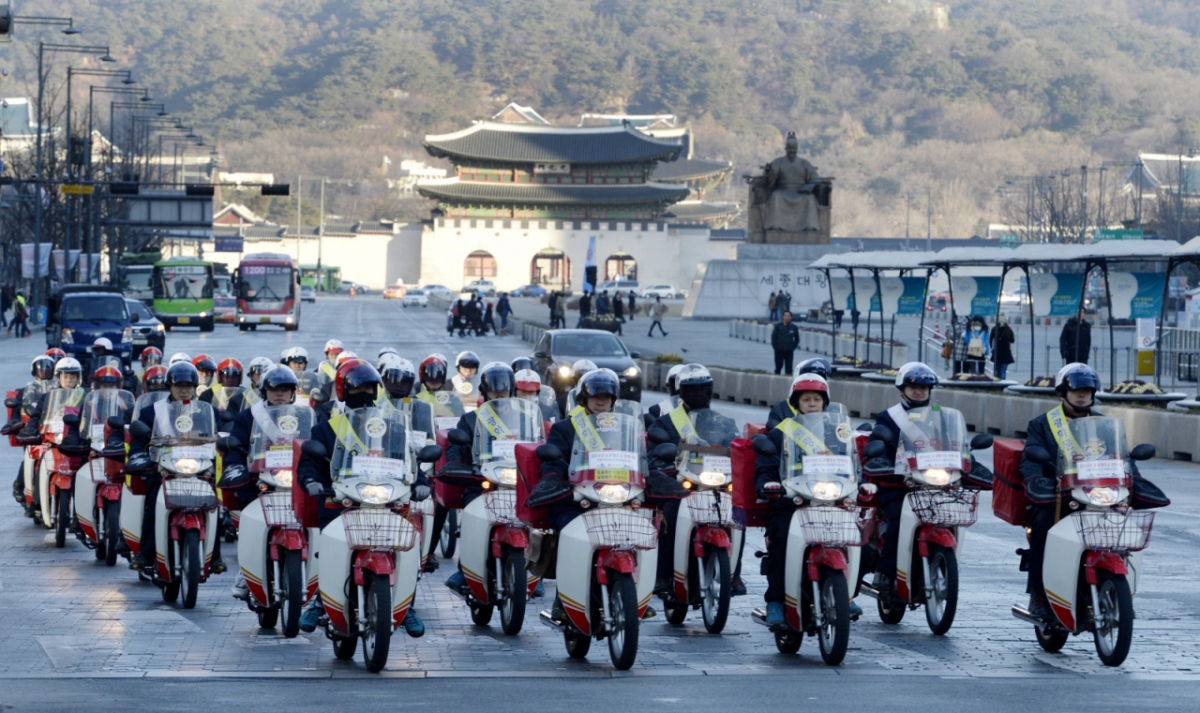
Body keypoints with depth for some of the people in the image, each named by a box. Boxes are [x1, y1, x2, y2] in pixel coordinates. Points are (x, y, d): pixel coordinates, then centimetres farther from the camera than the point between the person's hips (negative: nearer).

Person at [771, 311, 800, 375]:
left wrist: (793, 347, 4)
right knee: (778, 368, 5)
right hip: (779, 352, -1)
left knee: (788, 369, -1)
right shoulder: (778, 326, -3)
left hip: (789, 352, 1)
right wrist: (775, 347, -3)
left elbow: (797, 339, 15)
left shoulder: (794, 328, 2)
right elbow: (773, 337, 3)